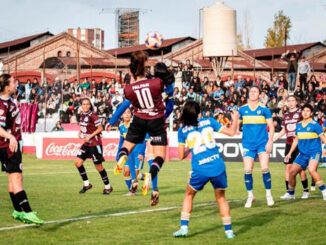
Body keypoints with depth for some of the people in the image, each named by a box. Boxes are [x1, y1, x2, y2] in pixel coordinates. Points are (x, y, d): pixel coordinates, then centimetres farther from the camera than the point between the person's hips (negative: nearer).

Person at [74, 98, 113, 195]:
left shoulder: (92, 115, -15)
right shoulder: (82, 114, 7)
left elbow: (100, 128, -15)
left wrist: (90, 136, -18)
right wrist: (80, 132, 5)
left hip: (95, 144, -8)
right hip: (86, 144, 8)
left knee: (98, 166, -1)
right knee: (78, 162, -1)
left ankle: (108, 186, 14)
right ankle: (87, 184, 12)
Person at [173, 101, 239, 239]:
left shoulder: (182, 131, 4)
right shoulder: (209, 122, 5)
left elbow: (181, 156, 8)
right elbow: (231, 132, 9)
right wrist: (235, 119, 27)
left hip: (200, 170, -1)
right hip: (218, 168, 1)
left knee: (189, 195, 21)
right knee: (221, 198, 18)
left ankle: (184, 228, 13)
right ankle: (228, 231, 16)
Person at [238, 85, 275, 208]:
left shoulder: (264, 110, 0)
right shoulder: (242, 109, 5)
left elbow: (271, 126, 0)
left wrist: (270, 141, -9)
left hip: (262, 143, -1)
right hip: (248, 144, 2)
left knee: (265, 169, -12)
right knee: (247, 171, -6)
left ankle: (268, 194, 6)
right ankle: (250, 196, 12)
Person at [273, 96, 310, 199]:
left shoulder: (300, 113, -2)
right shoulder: (286, 115, 13)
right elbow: (283, 131, 20)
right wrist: (273, 139, 16)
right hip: (289, 144, 5)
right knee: (288, 167, 0)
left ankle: (306, 190, 8)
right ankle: (288, 191, 4)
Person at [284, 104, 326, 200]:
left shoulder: (315, 125, -8)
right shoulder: (299, 125, 10)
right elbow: (296, 140, 20)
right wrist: (290, 153, 20)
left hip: (314, 152, -6)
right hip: (303, 154, 6)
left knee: (311, 170, -30)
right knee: (292, 171, 0)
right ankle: (291, 194, 19)